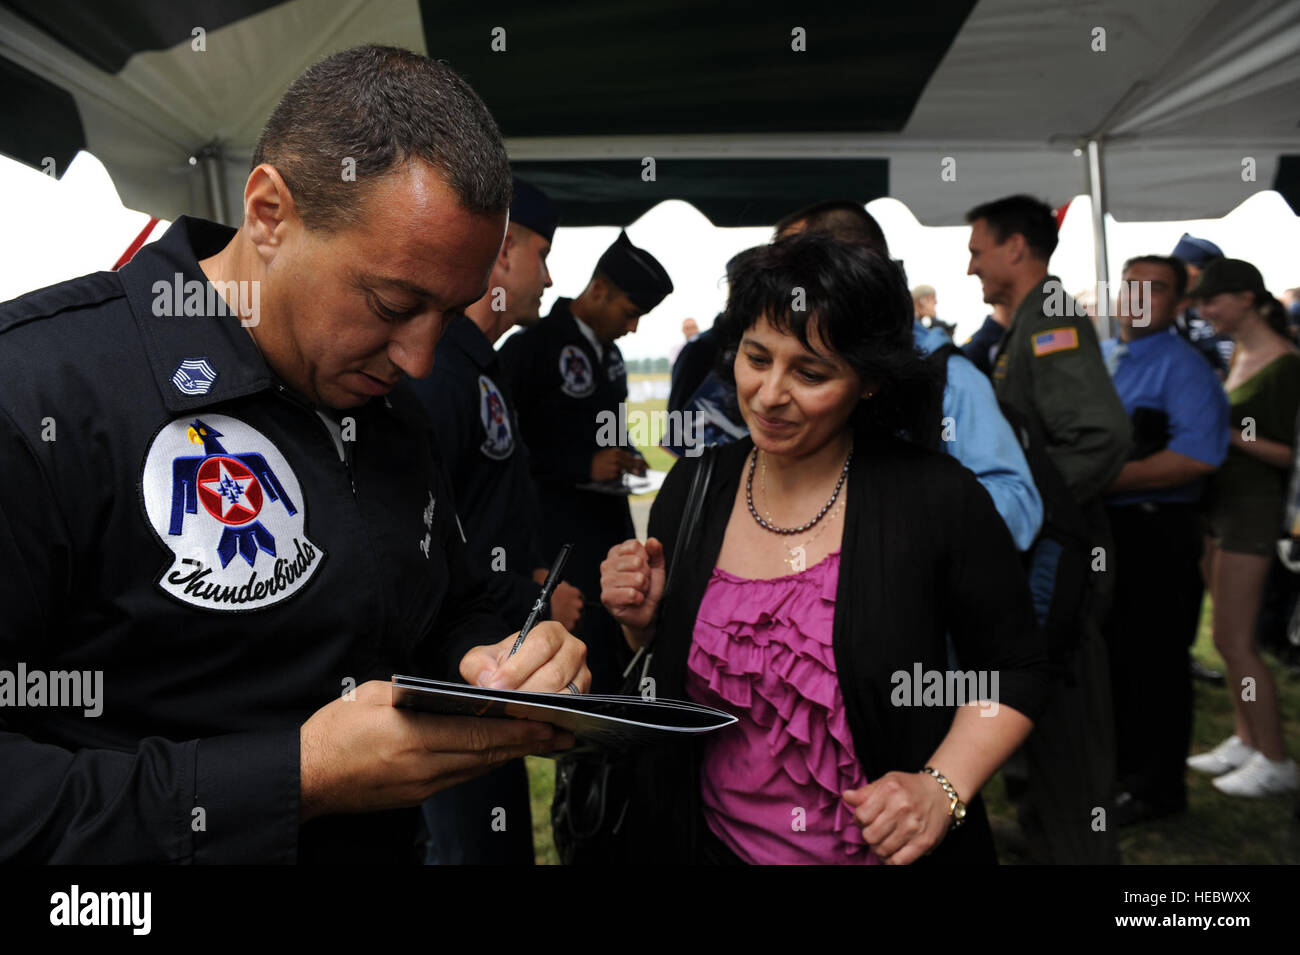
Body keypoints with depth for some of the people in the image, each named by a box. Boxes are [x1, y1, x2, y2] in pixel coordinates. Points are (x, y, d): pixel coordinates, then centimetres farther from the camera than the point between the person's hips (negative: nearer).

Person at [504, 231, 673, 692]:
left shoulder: (608, 350, 14)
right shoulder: (535, 344, -11)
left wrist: (625, 453, 7)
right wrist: (586, 466, -17)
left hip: (611, 510, 8)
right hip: (563, 516, -8)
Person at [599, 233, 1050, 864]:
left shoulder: (938, 499, -16)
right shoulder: (691, 490, -6)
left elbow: (1013, 670, -6)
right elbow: (662, 689, 5)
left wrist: (942, 789, -19)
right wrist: (643, 624, -15)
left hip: (889, 848, -2)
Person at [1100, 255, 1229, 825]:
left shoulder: (1183, 367, -10)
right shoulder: (1094, 357, 13)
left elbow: (1196, 457, -22)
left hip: (1152, 531, -7)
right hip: (1096, 525, 7)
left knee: (1152, 661, 3)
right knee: (1106, 652, 18)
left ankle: (1156, 787, 18)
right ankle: (1115, 761, 35)